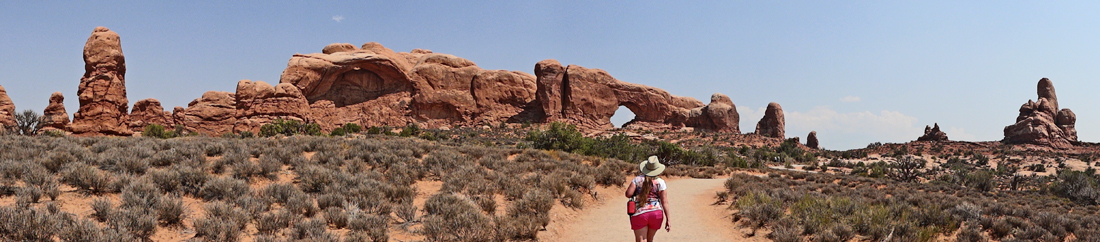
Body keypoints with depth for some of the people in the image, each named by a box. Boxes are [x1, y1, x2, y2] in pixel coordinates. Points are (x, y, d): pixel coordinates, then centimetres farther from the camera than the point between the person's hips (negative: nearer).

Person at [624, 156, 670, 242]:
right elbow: (664, 202, -3)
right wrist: (667, 220, -1)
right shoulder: (660, 182, 0)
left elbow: (628, 194, -9)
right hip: (656, 214, 2)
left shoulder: (637, 179, 0)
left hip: (639, 214, -2)